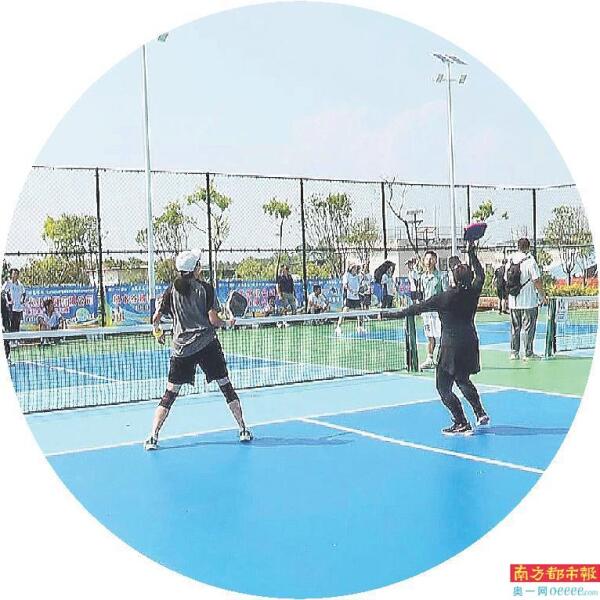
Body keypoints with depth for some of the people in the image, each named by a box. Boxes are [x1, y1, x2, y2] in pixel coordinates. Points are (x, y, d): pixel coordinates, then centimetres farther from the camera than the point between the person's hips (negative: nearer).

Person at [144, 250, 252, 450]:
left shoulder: (172, 290, 4)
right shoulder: (205, 288, -3)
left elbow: (156, 317, 3)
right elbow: (213, 320, -8)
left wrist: (158, 332, 22)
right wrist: (228, 323, 11)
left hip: (181, 349, 2)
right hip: (208, 345, -2)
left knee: (170, 394, 6)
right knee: (226, 387, 10)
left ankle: (153, 437, -2)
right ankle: (244, 430, 13)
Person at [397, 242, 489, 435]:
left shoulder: (444, 297, -15)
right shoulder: (473, 293, -1)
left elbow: (419, 307, -8)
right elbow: (480, 275, 18)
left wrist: (397, 314, 2)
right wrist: (472, 254, 28)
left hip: (451, 347, -7)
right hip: (470, 344, 7)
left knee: (443, 387, 1)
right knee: (463, 380, 28)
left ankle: (462, 424, -1)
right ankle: (481, 414, 30)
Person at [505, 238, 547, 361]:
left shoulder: (510, 260, 4)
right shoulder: (530, 261, -12)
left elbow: (506, 279, 11)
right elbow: (537, 280, -12)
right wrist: (542, 295, -1)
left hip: (513, 301, 5)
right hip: (528, 301, -5)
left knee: (515, 328, 13)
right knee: (528, 328, 3)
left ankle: (514, 352, 14)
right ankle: (528, 353, 6)